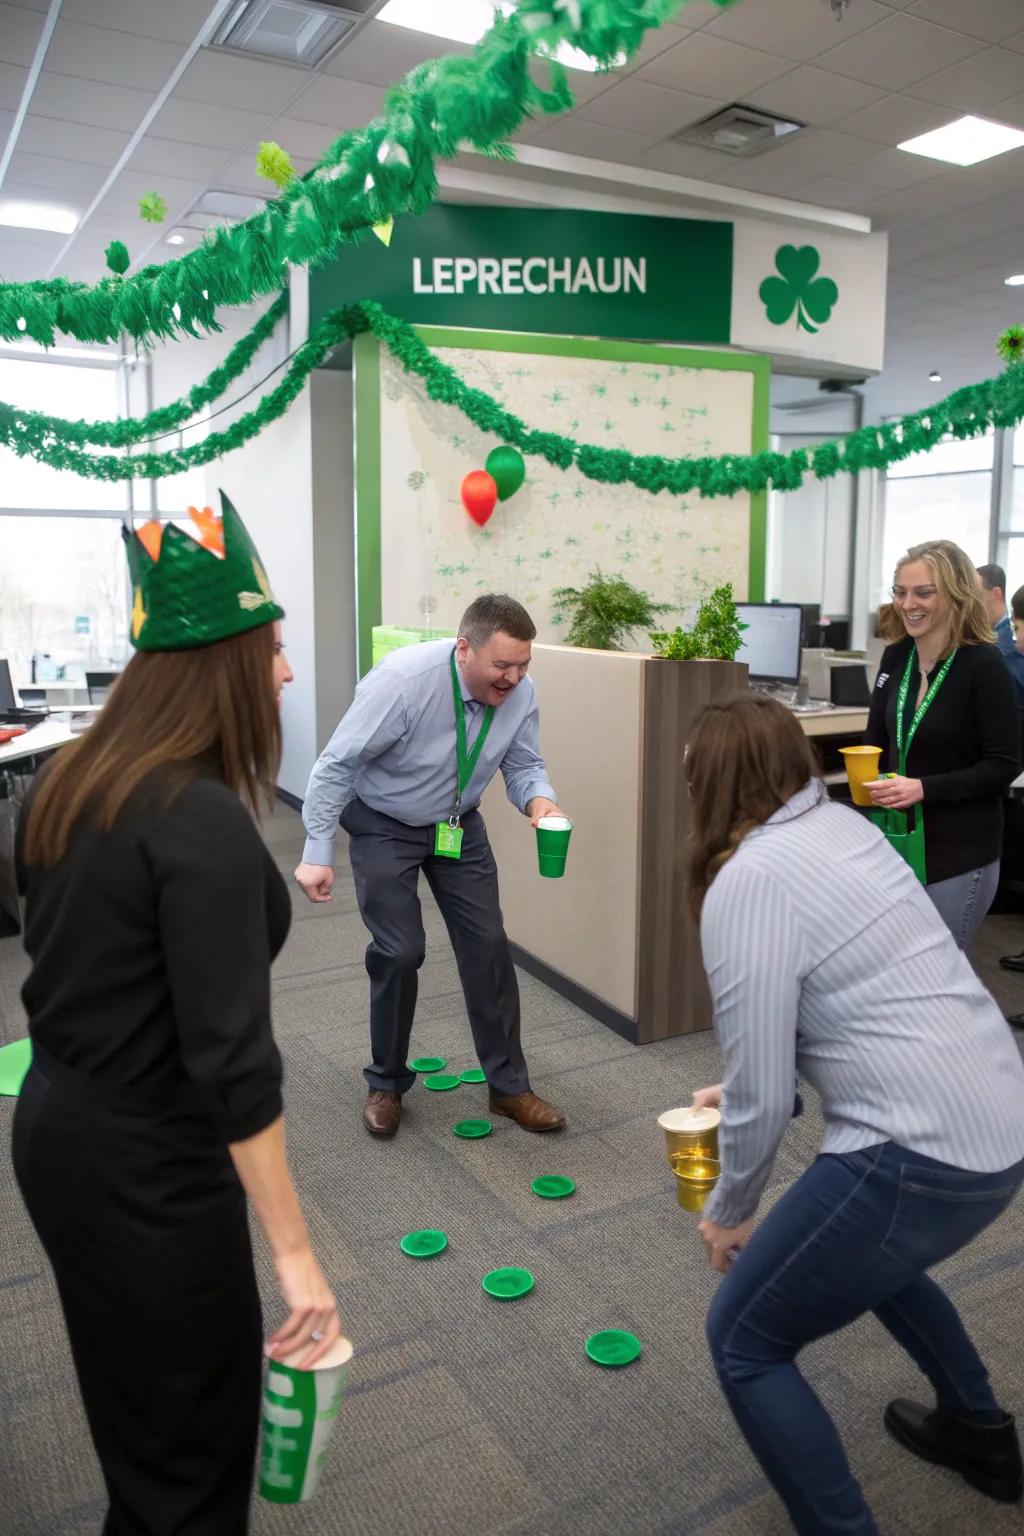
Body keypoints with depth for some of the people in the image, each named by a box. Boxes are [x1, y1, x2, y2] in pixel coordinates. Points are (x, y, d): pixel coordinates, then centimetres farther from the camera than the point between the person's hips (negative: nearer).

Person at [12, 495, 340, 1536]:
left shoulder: (69, 781, 1)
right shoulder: (205, 823, -26)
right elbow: (230, 1058, -27)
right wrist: (293, 1248, -20)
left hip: (56, 1129, 9)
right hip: (146, 1165, -8)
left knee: (137, 1406, 29)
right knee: (194, 1434, 13)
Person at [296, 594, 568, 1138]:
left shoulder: (519, 691, -18)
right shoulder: (403, 680, -33)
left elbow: (523, 763, -6)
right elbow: (337, 764, -26)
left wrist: (539, 799, -30)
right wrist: (317, 853, -24)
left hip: (459, 826, 4)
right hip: (383, 825, -4)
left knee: (487, 946, 1)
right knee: (399, 952, -7)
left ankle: (508, 1086, 16)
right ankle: (386, 1084, 19)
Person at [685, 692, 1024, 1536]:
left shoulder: (748, 878, -17)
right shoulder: (842, 825, 10)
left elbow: (764, 1097, -15)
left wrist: (729, 1212, 3)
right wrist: (744, 1088, 30)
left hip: (921, 1154, -9)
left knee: (744, 1340, 9)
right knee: (866, 1247, 37)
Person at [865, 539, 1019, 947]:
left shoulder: (984, 666, -15)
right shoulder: (895, 656, 2)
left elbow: (1004, 765, -15)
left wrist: (925, 789, -26)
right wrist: (869, 780, -8)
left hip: (960, 852, -5)